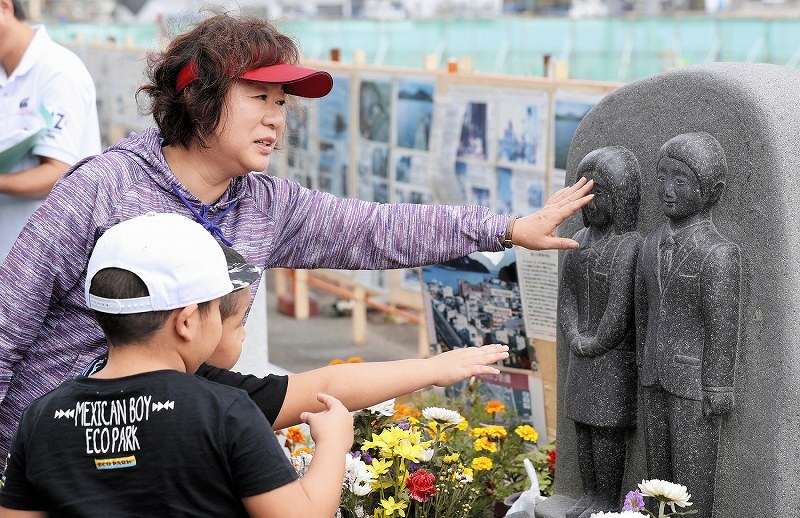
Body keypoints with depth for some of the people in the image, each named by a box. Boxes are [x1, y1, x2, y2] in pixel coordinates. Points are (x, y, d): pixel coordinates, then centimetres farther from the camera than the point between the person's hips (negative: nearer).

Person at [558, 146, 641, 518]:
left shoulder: (630, 245, -18)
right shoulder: (580, 241, 5)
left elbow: (620, 310, -20)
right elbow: (567, 298, 5)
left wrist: (594, 345, -10)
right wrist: (575, 340, -7)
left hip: (617, 357, -7)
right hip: (583, 356, 7)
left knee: (608, 430, -1)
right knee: (584, 424, 12)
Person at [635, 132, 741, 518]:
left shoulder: (717, 254, -17)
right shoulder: (652, 246, 4)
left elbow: (723, 329, -15)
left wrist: (717, 395, -13)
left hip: (695, 384, -7)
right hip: (656, 382, 7)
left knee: (693, 473, 0)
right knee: (658, 467, 14)